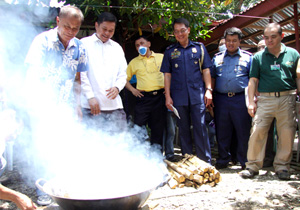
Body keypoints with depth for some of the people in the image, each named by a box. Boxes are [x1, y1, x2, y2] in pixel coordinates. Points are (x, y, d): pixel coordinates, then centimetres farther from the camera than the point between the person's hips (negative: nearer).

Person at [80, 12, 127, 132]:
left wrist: (117, 87, -5)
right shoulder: (84, 44, 6)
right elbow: (81, 74, -1)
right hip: (91, 105, -4)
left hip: (115, 106, 4)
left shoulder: (117, 48, 20)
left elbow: (123, 74, 17)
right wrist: (90, 97, -10)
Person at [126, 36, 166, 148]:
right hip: (143, 97, 0)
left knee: (158, 127, 6)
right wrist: (132, 89, 2)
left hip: (160, 96, 1)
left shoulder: (161, 57, 10)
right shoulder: (134, 62, 11)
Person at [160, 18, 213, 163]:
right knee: (183, 130, 8)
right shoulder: (170, 51, 10)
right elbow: (167, 75, 8)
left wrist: (208, 90, -1)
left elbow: (206, 70, 9)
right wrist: (168, 96, 1)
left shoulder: (199, 48, 9)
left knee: (200, 128, -3)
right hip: (179, 97, 1)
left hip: (197, 95, -1)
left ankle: (205, 161, 6)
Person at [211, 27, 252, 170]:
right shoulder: (217, 58, 15)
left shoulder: (247, 57, 8)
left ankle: (245, 161, 14)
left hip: (241, 99, -2)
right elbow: (212, 78, 18)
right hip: (221, 99, 2)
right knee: (222, 131, 8)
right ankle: (223, 159, 21)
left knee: (243, 131, 1)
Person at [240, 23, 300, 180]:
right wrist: (251, 102, -1)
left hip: (287, 98, 1)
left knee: (287, 133, 2)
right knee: (257, 131, -6)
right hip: (265, 99, 0)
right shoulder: (258, 57, 9)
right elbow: (253, 80, 7)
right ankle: (253, 165, 5)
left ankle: (282, 166, 16)